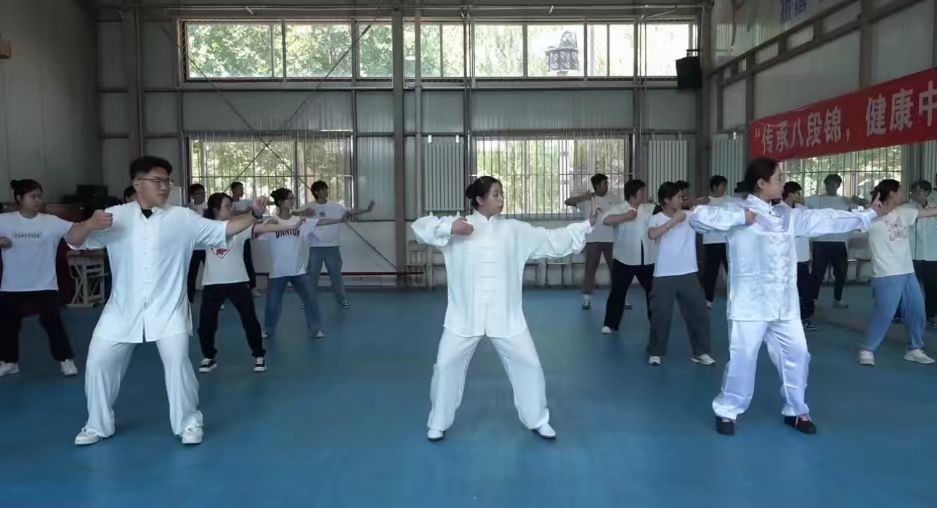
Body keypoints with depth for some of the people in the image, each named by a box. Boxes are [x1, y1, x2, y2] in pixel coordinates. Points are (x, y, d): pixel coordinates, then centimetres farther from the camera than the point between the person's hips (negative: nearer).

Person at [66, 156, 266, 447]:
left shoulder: (183, 218, -1)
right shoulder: (116, 216, 1)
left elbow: (224, 230, -2)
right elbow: (74, 241, 0)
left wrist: (254, 215, -14)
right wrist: (89, 224, -21)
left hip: (167, 308, -2)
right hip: (123, 309, 2)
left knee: (177, 362, -12)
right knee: (98, 363, 8)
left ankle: (189, 423, 8)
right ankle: (98, 425, 31)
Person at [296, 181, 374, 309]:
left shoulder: (335, 206, 1)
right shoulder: (309, 207, -3)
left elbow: (352, 212, -1)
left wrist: (367, 210, -15)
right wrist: (304, 213, -33)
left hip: (332, 246, 1)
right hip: (315, 247, 0)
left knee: (336, 274, 7)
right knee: (312, 274, 8)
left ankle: (342, 299, 17)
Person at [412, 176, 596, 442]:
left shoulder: (514, 230, 3)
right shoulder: (458, 225, -2)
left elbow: (553, 240, 4)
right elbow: (421, 227, -7)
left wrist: (587, 225, -2)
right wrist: (448, 228, -24)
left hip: (505, 315, 2)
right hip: (465, 315, -2)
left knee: (528, 365, 6)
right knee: (446, 366, 3)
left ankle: (538, 420, 28)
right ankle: (438, 423, 25)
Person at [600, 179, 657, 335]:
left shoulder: (650, 208, 6)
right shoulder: (619, 209, -7)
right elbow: (606, 220, -24)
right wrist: (626, 216, -25)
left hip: (647, 260, 4)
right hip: (625, 259, -4)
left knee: (653, 290, 13)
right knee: (618, 292, -1)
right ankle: (610, 324, 9)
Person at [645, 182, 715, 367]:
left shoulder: (692, 216, 2)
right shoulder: (656, 219, -5)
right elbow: (652, 234, -25)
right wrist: (673, 221, -24)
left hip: (688, 274, 3)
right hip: (664, 276, -3)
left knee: (699, 312, 6)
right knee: (661, 315, 2)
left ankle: (700, 352, 21)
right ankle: (655, 353, 18)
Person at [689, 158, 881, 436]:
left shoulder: (788, 215, 12)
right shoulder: (736, 210, -7)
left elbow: (825, 219, 19)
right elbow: (698, 216, -18)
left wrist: (867, 214, 21)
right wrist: (740, 217, -21)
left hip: (784, 303, 6)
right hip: (750, 303, -6)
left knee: (797, 354, 12)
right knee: (742, 358, -2)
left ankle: (796, 410, 31)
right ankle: (727, 411, 16)